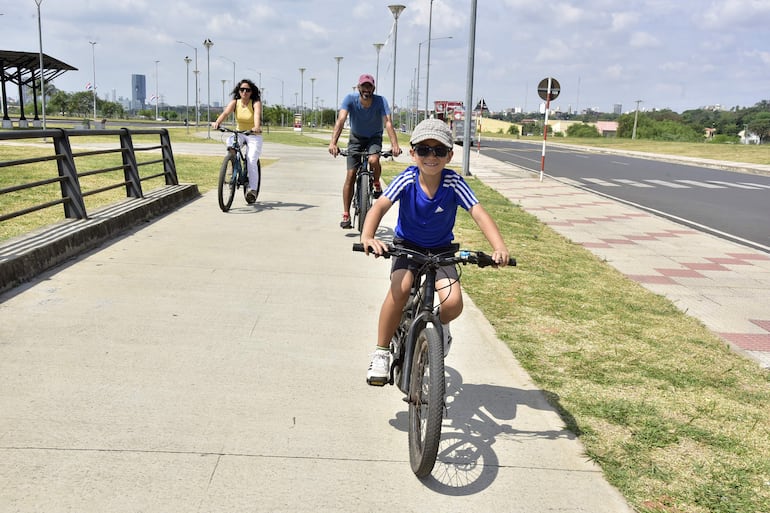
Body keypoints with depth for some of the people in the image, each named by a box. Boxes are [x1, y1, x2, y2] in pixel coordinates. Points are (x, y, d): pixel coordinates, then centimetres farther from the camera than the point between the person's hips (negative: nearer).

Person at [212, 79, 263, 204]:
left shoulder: (256, 103, -12)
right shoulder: (235, 102, -3)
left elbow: (258, 115, -32)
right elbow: (225, 113, -21)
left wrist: (257, 127, -53)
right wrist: (217, 122, -41)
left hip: (254, 135, -3)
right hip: (239, 133, 3)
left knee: (251, 161, -17)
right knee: (230, 141, -31)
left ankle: (252, 189, -11)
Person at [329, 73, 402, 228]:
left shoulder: (380, 101, -24)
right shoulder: (350, 99, -23)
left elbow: (388, 123, -35)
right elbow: (341, 120, -34)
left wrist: (395, 145, -50)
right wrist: (333, 143, -49)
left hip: (374, 138, -1)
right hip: (356, 138, 1)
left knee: (373, 160, -34)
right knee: (350, 175, -8)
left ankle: (377, 184, 0)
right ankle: (346, 215, -2)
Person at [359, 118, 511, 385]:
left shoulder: (454, 183, -19)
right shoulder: (407, 180, -19)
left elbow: (479, 214, -26)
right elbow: (380, 206, -30)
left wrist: (499, 247, -43)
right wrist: (367, 237, -50)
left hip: (441, 249, 1)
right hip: (407, 245, -1)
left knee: (453, 303, -21)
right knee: (400, 289, -30)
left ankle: (441, 324, 19)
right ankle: (381, 353, -11)